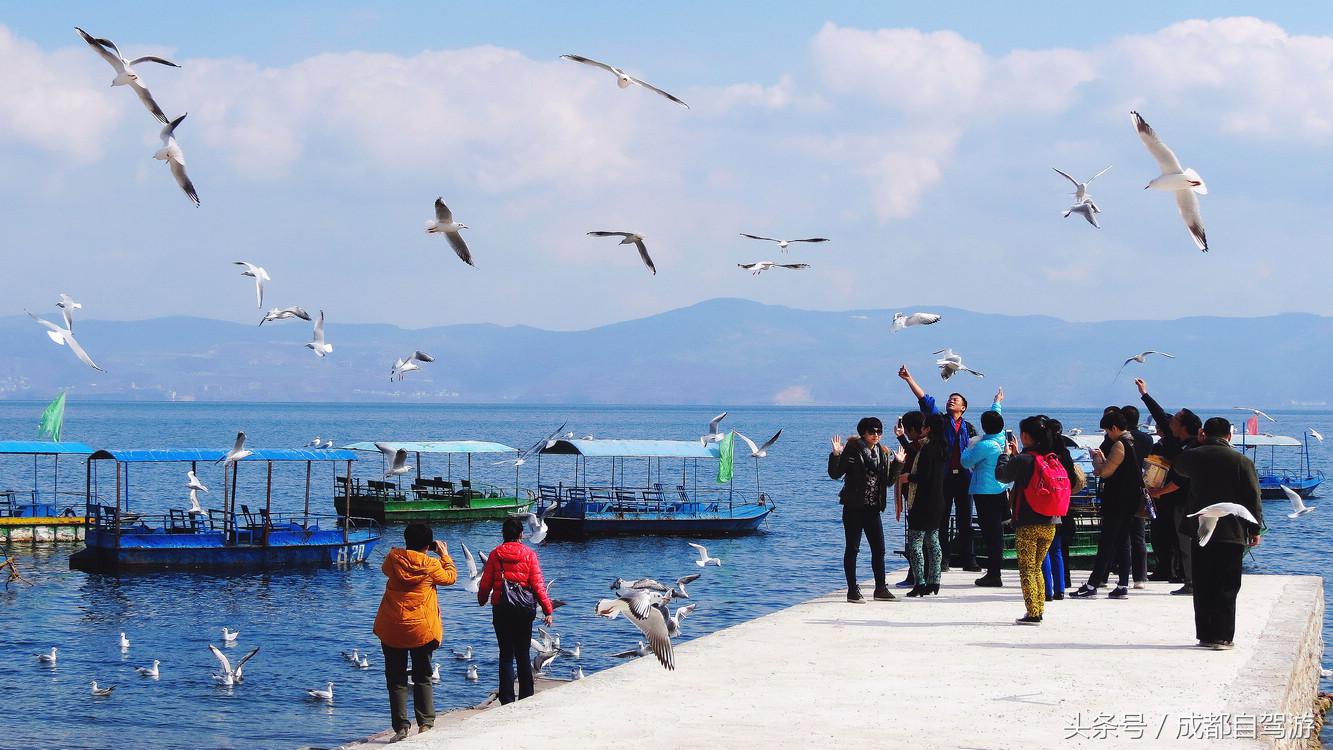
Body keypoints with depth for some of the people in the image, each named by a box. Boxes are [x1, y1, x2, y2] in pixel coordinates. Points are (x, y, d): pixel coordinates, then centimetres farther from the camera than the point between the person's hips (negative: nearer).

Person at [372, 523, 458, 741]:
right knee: (422, 678, 12)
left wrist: (408, 551, 25)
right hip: (421, 629, -1)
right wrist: (444, 555, 24)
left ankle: (401, 726, 2)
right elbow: (451, 576, 10)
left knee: (396, 679, 7)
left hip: (392, 629, 1)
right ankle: (425, 723, 3)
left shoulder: (393, 558, -3)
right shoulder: (431, 565, -9)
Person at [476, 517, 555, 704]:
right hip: (524, 610, 0)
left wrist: (482, 599, 23)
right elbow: (537, 584, -8)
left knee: (506, 654, 4)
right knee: (523, 654, 10)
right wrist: (547, 610, -4)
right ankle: (526, 698, 14)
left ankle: (507, 699, 0)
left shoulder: (495, 554, -2)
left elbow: (485, 583, 3)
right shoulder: (529, 554, -5)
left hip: (501, 610, 0)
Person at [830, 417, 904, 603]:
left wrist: (898, 463, 6)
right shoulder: (852, 449, -7)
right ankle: (852, 591, 4)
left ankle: (880, 588, 17)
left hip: (873, 508, 6)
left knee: (879, 549, 8)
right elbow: (835, 474, -10)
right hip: (854, 508, -6)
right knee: (852, 549, 0)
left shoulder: (883, 453, 10)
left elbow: (888, 481, 16)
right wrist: (836, 455, -24)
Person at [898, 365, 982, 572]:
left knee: (965, 520, 4)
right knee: (941, 520, -1)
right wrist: (909, 378, -9)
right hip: (943, 476, -1)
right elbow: (925, 399, -1)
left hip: (964, 476, 1)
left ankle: (968, 559, 7)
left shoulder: (969, 428, 13)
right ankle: (942, 560, 2)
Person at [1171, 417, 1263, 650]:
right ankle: (1222, 637, -4)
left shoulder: (1193, 456, 1)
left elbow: (1179, 467, 26)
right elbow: (1253, 498, -3)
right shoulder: (1242, 461, -5)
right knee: (1227, 587, 0)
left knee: (1202, 586, 9)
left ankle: (1204, 634, 10)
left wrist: (1199, 444, 26)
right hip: (1231, 534, -2)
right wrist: (1255, 530, 5)